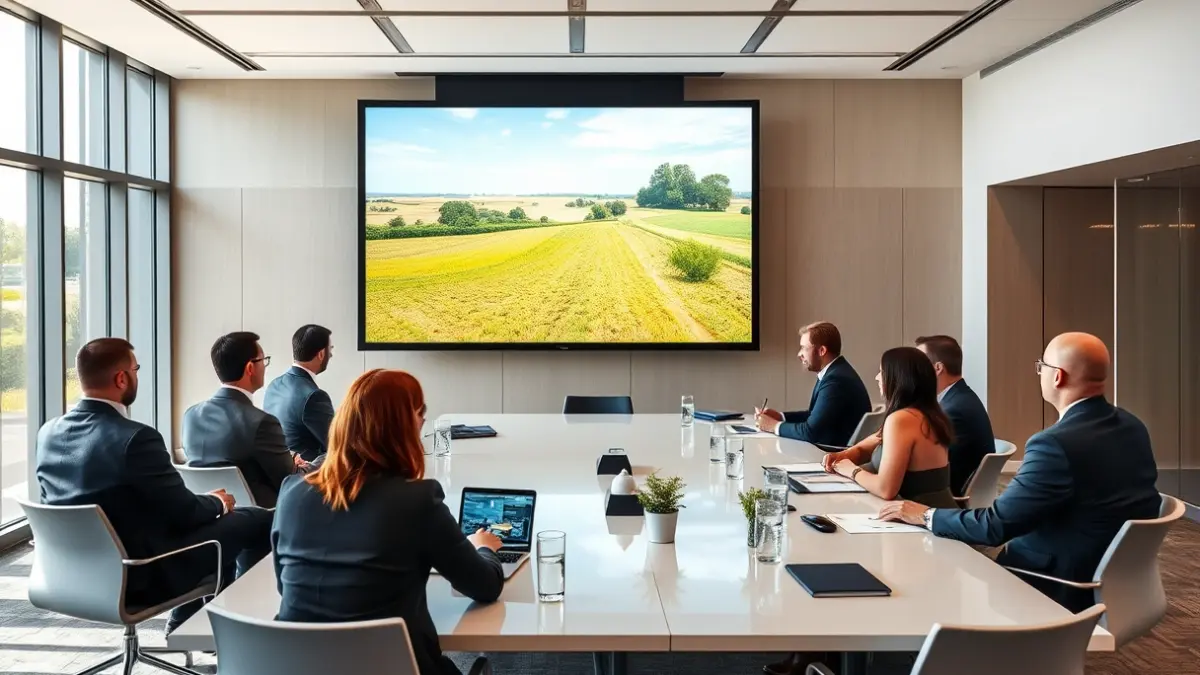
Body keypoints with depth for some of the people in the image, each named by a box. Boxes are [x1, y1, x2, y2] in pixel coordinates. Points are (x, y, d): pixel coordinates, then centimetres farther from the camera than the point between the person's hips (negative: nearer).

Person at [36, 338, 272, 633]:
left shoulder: (49, 432, -2)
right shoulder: (135, 438, -26)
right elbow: (185, 511, -17)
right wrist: (218, 503, 5)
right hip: (143, 578, -8)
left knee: (210, 517, 24)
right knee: (257, 520, 3)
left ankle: (186, 620, 29)